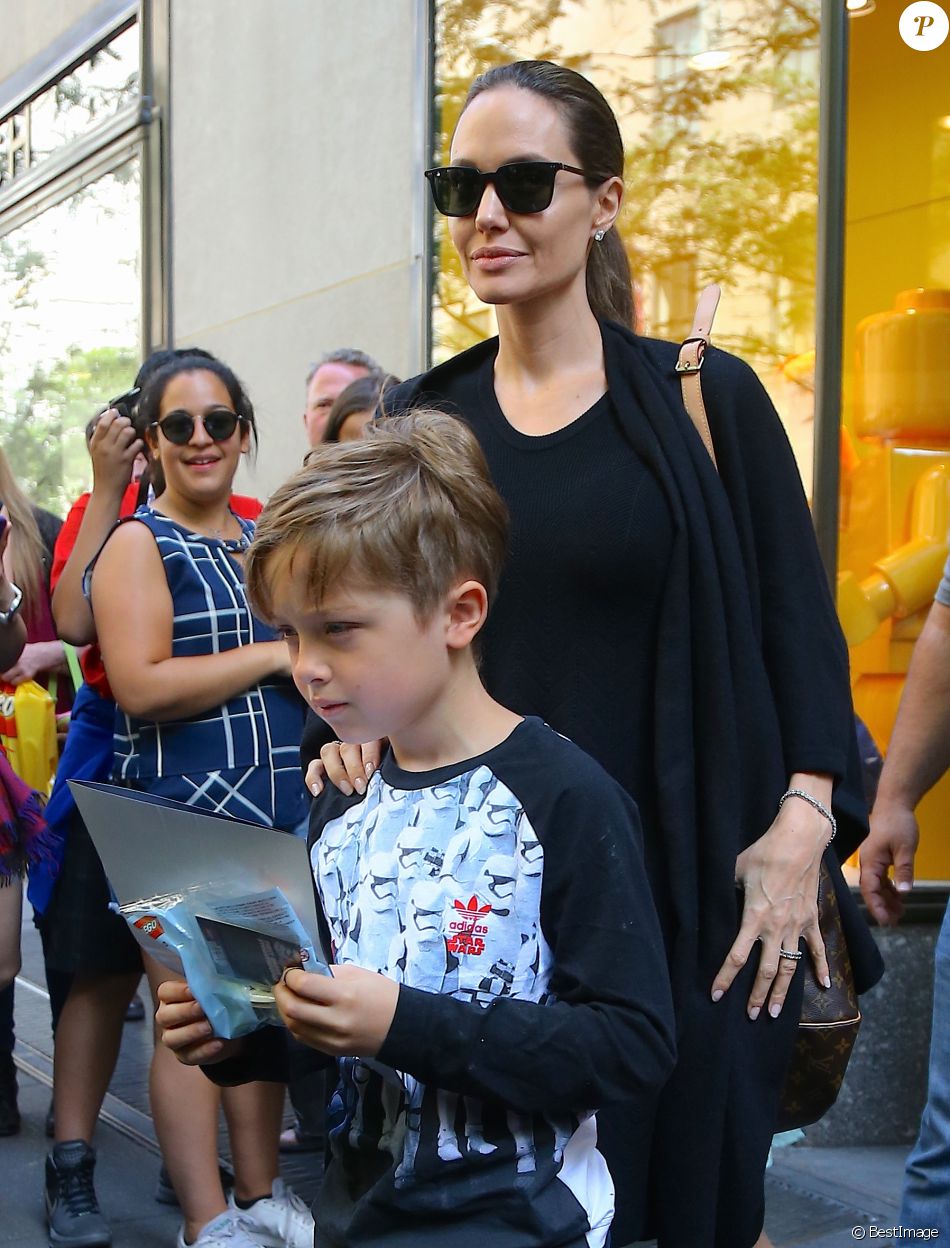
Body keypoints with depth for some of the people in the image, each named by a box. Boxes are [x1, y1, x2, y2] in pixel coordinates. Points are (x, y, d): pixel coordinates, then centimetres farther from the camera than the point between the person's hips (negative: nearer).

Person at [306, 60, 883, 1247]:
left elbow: (799, 626, 1)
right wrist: (349, 735, -7)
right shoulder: (416, 422, 6)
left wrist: (801, 825, -9)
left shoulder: (706, 398, -1)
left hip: (684, 883, -2)